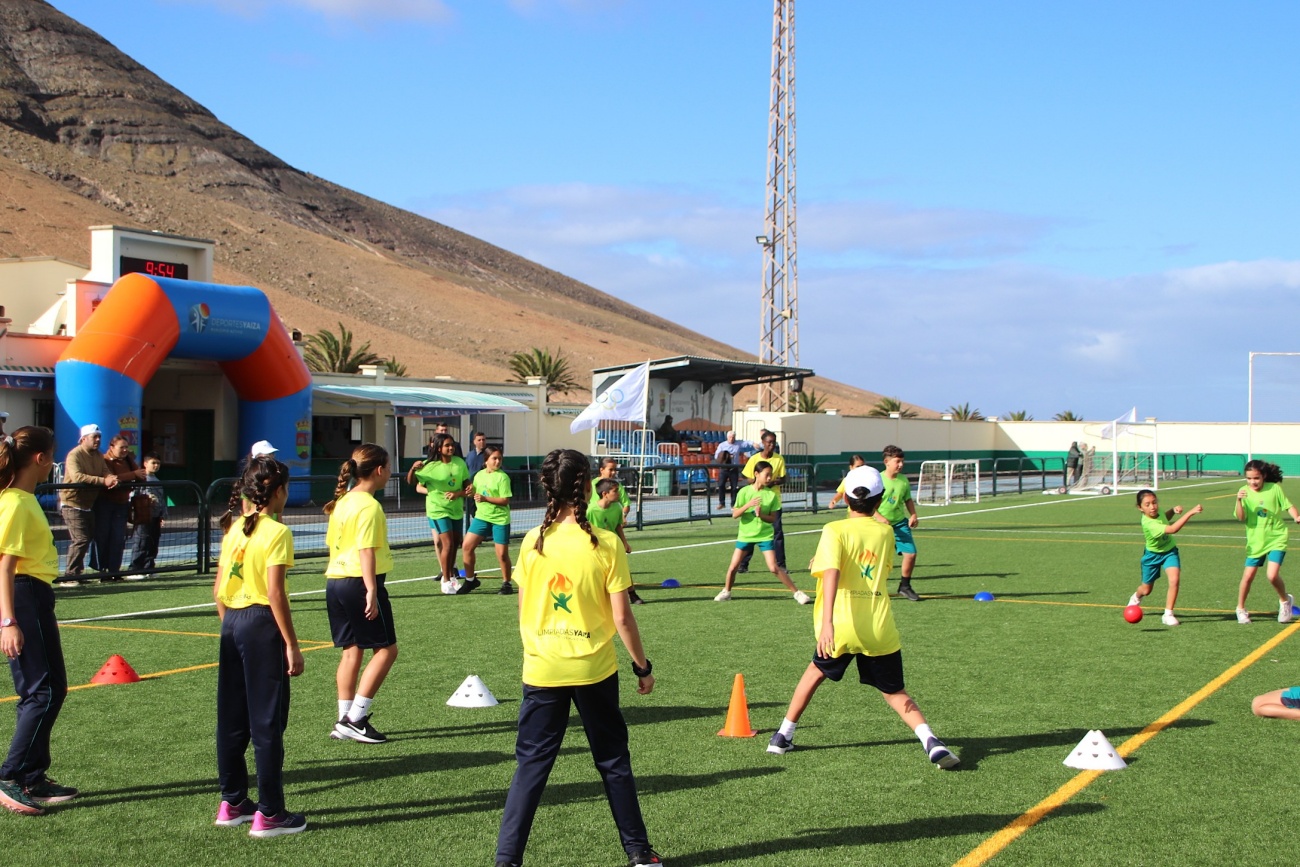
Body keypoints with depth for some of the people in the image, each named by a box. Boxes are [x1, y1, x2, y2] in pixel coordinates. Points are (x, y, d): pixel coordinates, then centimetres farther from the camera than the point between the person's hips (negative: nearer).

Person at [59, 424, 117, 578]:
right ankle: (71, 574, -7)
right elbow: (77, 477, -30)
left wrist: (112, 479, -23)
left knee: (90, 537, 11)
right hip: (73, 503, -9)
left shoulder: (99, 455, 11)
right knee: (81, 539, -14)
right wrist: (103, 481, -36)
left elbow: (106, 472, 3)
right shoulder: (74, 455, -16)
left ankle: (76, 572, 20)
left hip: (89, 504, 9)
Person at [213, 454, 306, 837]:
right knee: (267, 723, -1)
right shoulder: (276, 532, -12)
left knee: (232, 719, 14)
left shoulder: (233, 529, 9)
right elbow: (275, 594, -17)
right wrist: (292, 646, -13)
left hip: (232, 624, 7)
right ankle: (269, 813, 4)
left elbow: (218, 590, 11)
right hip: (262, 624, -7)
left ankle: (232, 802, 25)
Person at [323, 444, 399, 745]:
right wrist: (371, 591, -22)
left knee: (351, 650, 13)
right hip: (359, 582, -9)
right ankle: (354, 719, -4)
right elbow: (366, 551, -21)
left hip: (335, 582, 9)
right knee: (385, 649, -1)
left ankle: (345, 721, 14)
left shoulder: (342, 502, 12)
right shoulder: (369, 506, -14)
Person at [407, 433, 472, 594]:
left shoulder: (460, 463, -2)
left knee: (454, 544, 13)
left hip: (456, 508, 5)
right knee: (447, 544, -10)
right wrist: (413, 469, -29)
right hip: (438, 509, -5)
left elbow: (467, 485, 2)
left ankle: (451, 576, 31)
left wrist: (458, 494, -18)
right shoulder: (429, 465, -12)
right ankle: (446, 582, 1)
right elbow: (410, 481, -9)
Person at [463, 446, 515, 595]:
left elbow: (505, 500, -17)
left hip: (500, 520, -5)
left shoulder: (502, 477, -12)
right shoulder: (479, 475, 5)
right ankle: (470, 579, 15)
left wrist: (485, 499, -24)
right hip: (481, 517, 5)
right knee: (467, 546, -1)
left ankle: (507, 583, 18)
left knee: (502, 554, -1)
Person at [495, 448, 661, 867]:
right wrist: (642, 666, 3)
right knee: (613, 761, 14)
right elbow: (621, 618, -9)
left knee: (531, 765, 9)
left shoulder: (532, 542, -4)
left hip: (541, 671, 1)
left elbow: (523, 611, 4)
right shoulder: (605, 543, -11)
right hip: (594, 669, -1)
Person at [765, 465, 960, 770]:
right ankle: (930, 739, -8)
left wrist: (827, 622, -26)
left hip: (841, 627, -2)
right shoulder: (885, 532, 9)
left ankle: (784, 735, 29)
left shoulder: (835, 530, -4)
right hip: (880, 628, 2)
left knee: (817, 670, 25)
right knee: (894, 691, 15)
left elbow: (831, 574, -19)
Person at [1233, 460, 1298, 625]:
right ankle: (1241, 609, 22)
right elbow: (1240, 517, -16)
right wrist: (1239, 501, -33)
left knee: (1272, 575, -15)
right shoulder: (1245, 492, -7)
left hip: (1276, 539, -2)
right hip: (1256, 541, 2)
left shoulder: (1274, 488, -9)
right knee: (1248, 576, 2)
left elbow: (1288, 506, 2)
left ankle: (1285, 600, 15)